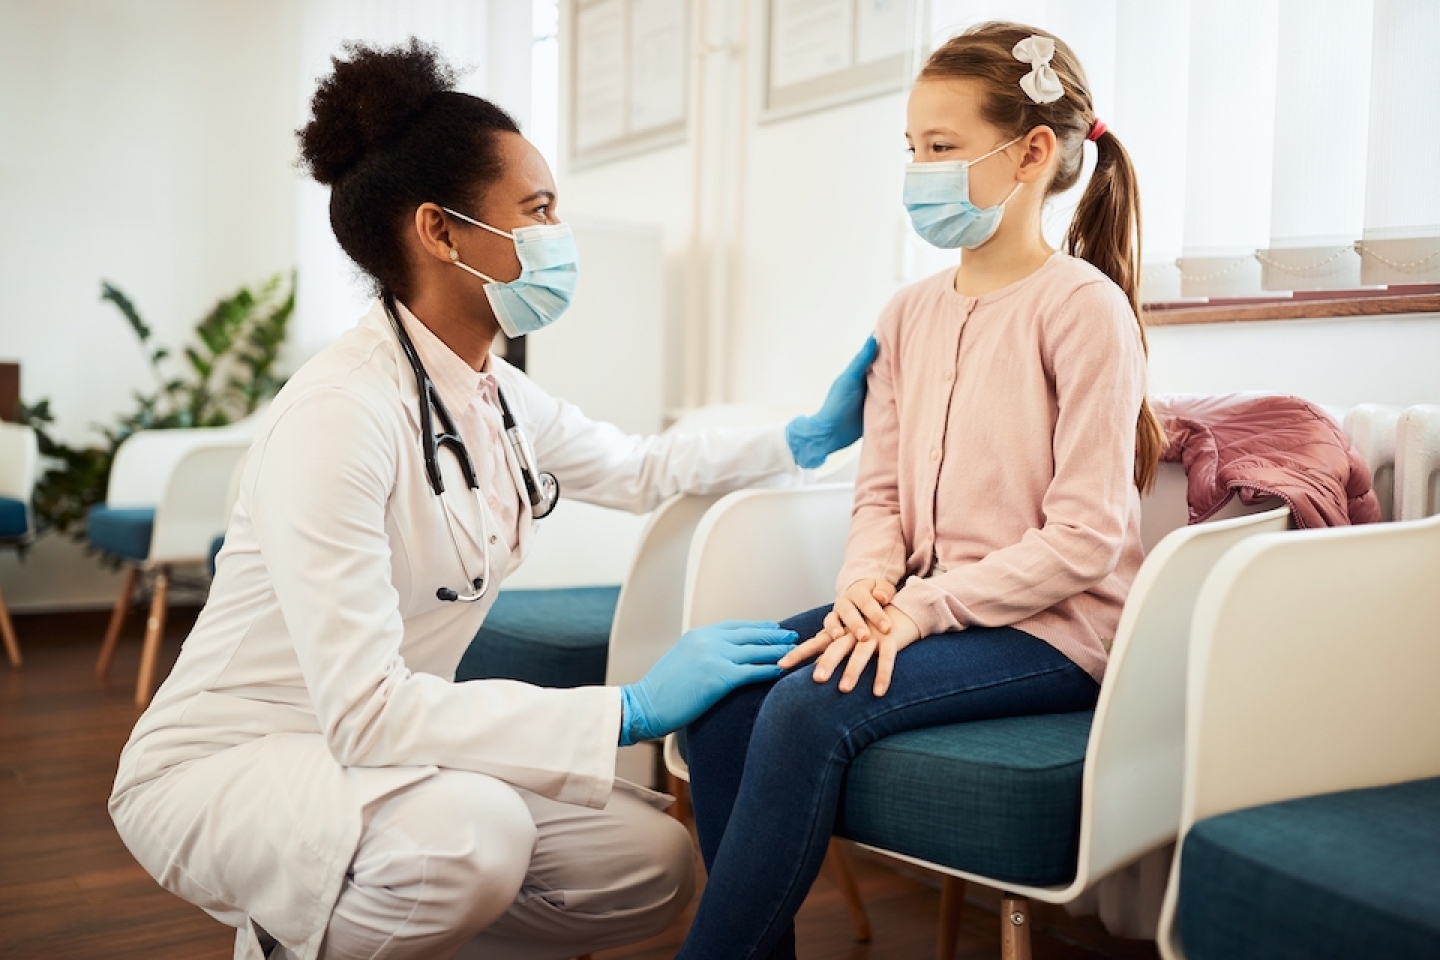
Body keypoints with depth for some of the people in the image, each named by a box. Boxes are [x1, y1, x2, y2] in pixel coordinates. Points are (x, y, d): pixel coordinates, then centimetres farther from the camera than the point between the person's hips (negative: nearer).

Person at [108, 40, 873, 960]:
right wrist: (631, 710, -30)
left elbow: (641, 469, 20)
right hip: (220, 769, -7)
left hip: (373, 744, 8)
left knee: (655, 864, -5)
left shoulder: (501, 398, -1)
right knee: (470, 839, -36)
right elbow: (362, 709, -31)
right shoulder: (340, 413, -27)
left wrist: (809, 437, 11)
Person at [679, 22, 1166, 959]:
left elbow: (1086, 535, -14)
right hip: (927, 603, 7)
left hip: (1050, 628, -6)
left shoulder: (1082, 305, -10)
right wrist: (865, 583, -10)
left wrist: (927, 605, -20)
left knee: (811, 707, -28)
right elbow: (881, 494, 11)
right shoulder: (910, 315, 12)